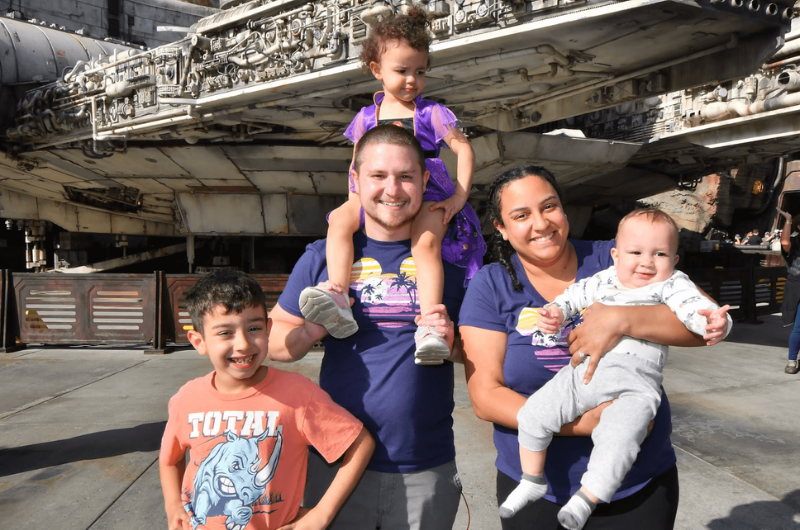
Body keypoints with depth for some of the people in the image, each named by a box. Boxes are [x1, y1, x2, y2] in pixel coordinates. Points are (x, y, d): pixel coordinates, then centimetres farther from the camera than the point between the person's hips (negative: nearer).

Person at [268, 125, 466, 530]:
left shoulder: (449, 258, -1)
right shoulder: (323, 257, -1)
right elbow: (274, 341, 4)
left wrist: (454, 341, -14)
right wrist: (309, 331, -16)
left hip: (427, 470, 1)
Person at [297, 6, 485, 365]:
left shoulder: (431, 113, 7)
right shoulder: (367, 116, 14)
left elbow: (464, 149, 5)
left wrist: (459, 197, -6)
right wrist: (355, 201, 4)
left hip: (427, 195, -2)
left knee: (426, 241, -33)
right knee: (340, 220, -26)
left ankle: (429, 328, -37)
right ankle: (337, 297, -35)